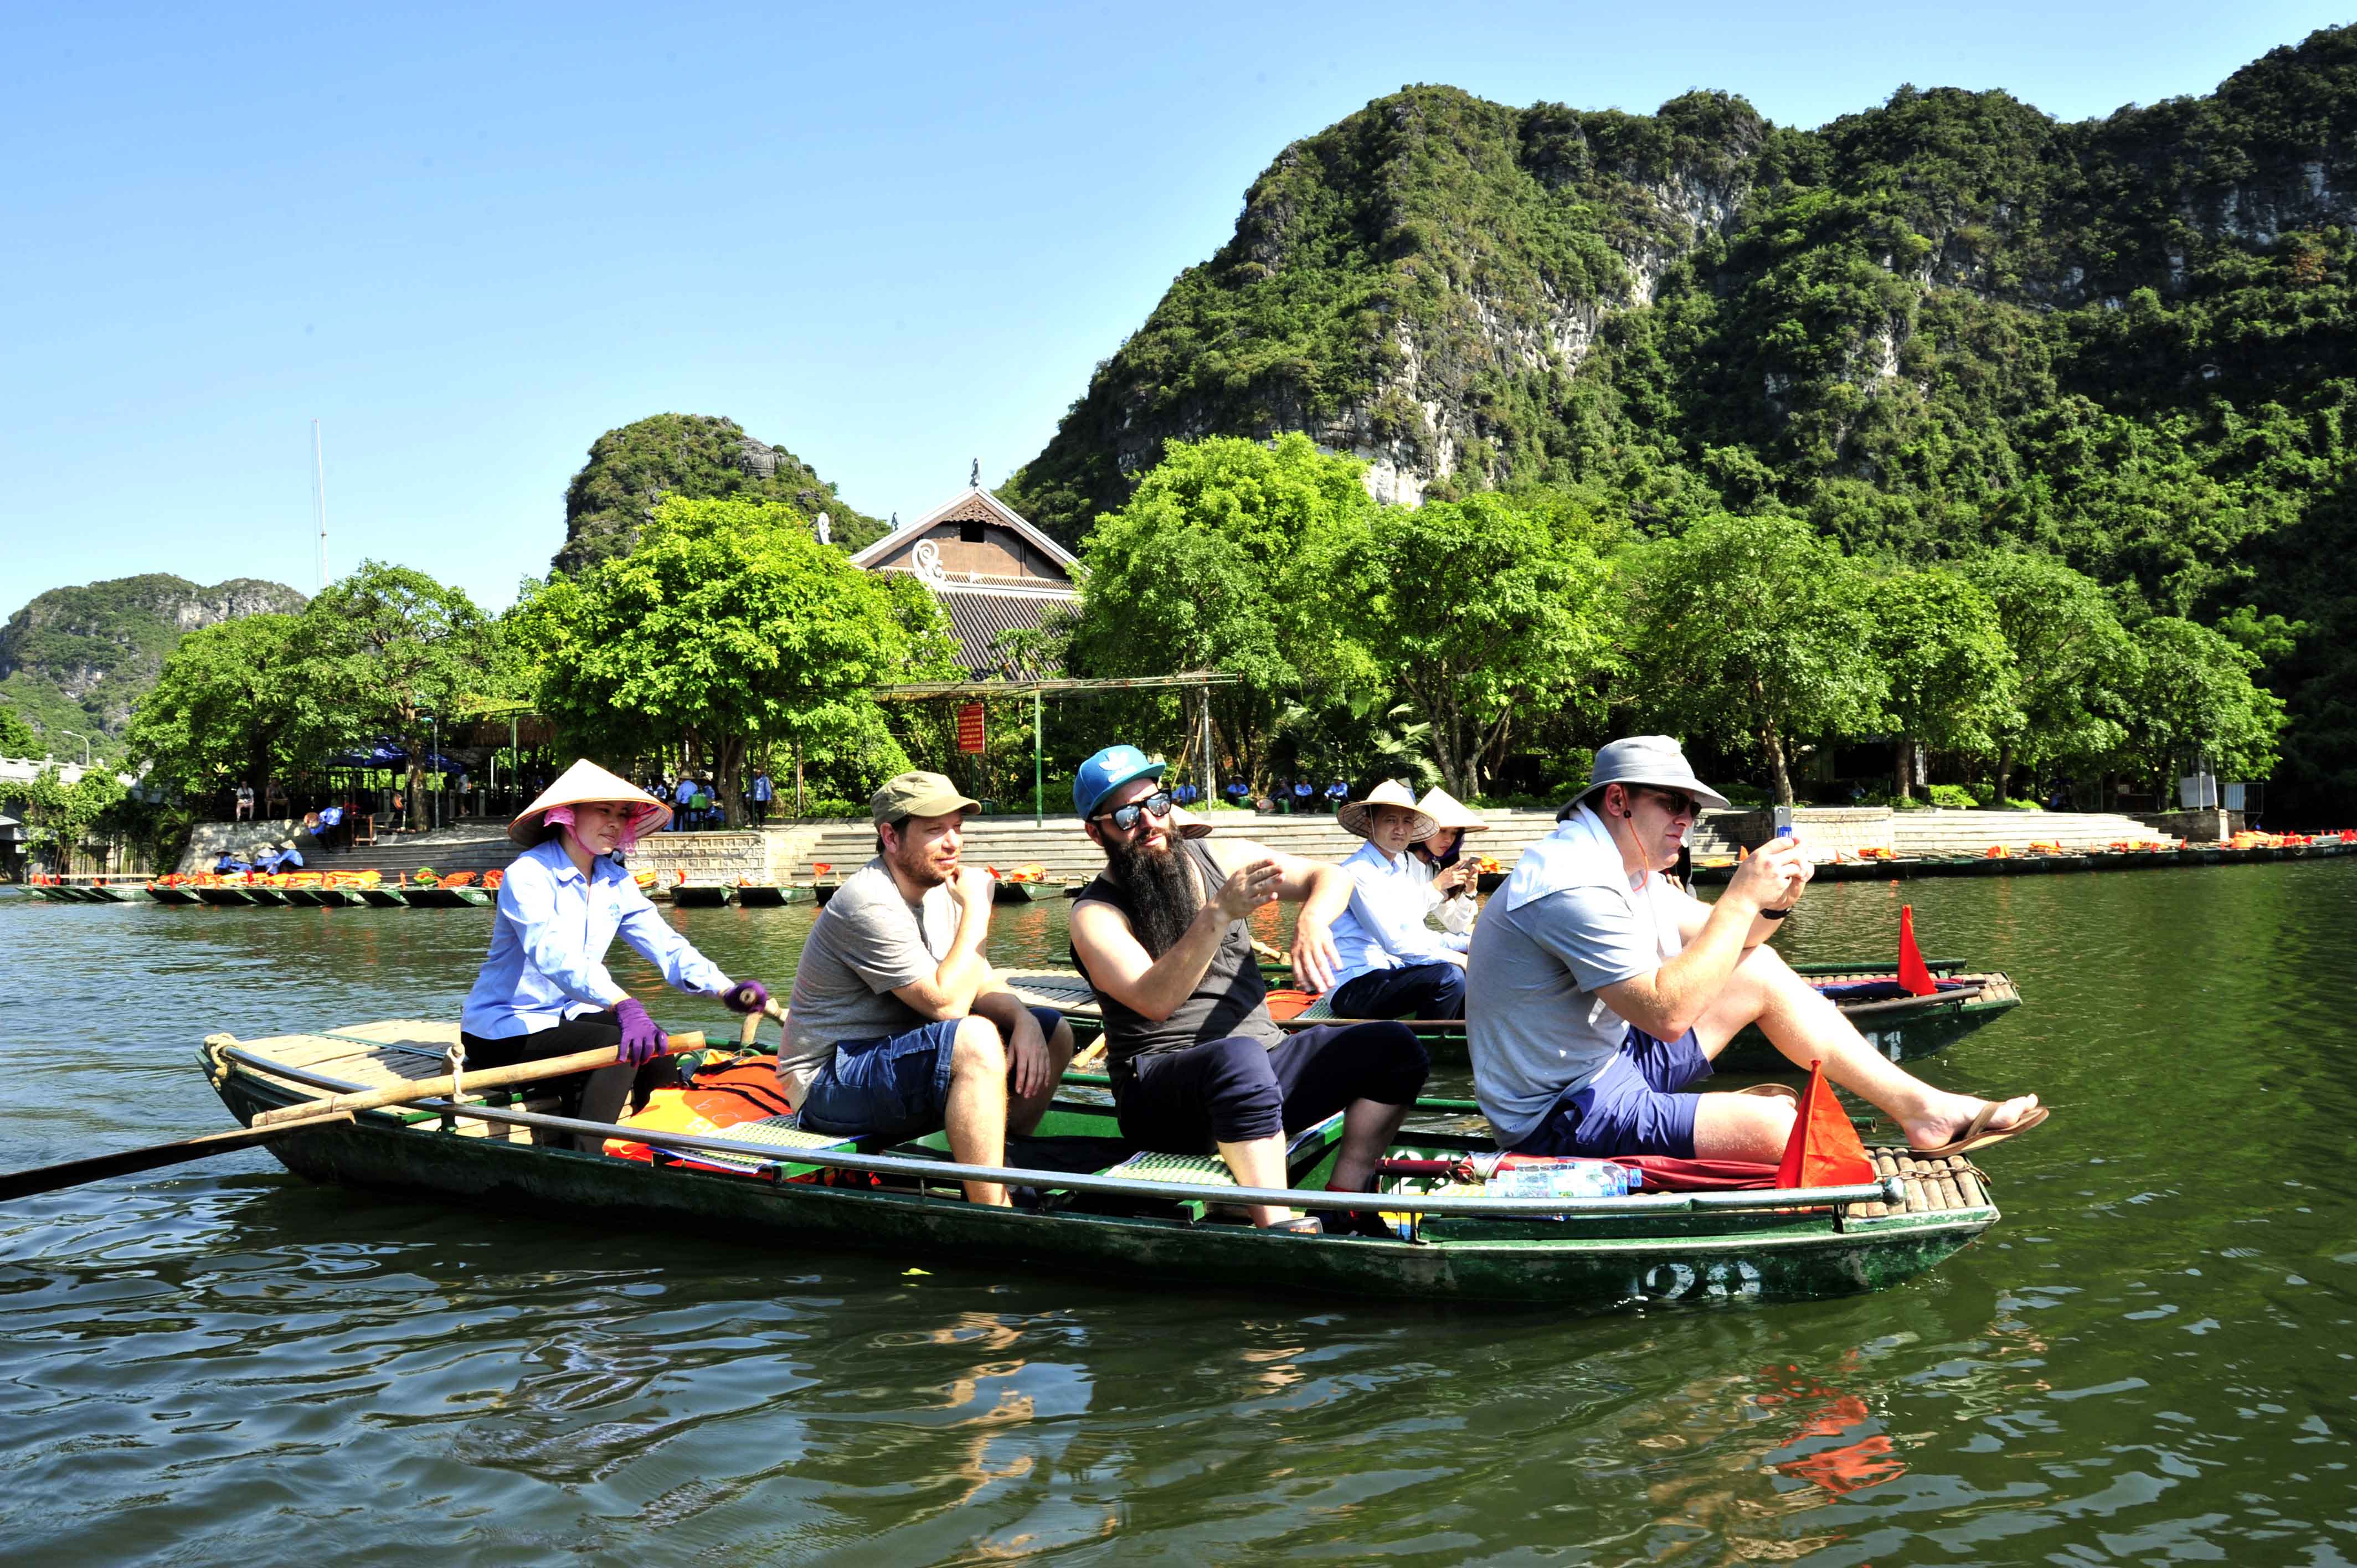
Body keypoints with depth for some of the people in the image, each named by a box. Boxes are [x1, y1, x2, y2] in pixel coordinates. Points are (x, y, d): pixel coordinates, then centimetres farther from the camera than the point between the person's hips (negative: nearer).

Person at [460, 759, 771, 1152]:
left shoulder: (615, 881, 5)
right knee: (622, 1046, -28)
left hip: (569, 1017, 7)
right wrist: (623, 1005, -53)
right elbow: (553, 954, -36)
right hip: (506, 1030, -7)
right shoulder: (528, 874, -19)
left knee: (656, 1050, -15)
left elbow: (664, 943, -6)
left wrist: (727, 990, -25)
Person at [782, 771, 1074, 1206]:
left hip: (896, 1061, 10)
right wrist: (975, 911, -21)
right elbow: (947, 1004, -27)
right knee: (975, 1040, -34)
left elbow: (979, 982, 7)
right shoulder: (870, 904, -22)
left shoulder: (938, 886, 7)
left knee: (1053, 1031, 4)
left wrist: (1023, 1020, -14)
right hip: (829, 1085, -9)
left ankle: (1005, 1170, 9)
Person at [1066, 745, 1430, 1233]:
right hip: (1160, 1092, -6)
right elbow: (1155, 1001, -23)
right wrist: (1219, 914, -33)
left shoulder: (1224, 860, 9)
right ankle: (1283, 1233, -40)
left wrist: (1312, 919, -14)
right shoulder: (1097, 913, -6)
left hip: (1264, 1063, 6)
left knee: (1393, 1045, -11)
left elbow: (1328, 877, 10)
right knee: (1238, 1055, -39)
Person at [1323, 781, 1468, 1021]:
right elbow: (1396, 943, -19)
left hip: (1389, 971, 9)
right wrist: (1455, 958, -17)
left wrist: (1466, 943, 0)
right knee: (1449, 977, -25)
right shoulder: (1358, 873, -14)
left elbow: (1415, 935, 13)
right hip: (1353, 986, -9)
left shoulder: (1405, 867, 13)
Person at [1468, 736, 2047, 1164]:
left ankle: (1918, 1105, 11)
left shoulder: (1625, 865, 10)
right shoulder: (1573, 883, -25)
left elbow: (1724, 942, 16)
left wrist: (1775, 900, -6)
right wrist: (1742, 897, -24)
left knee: (1761, 972, 11)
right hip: (1561, 1118, -11)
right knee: (1771, 1125, -25)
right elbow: (1666, 1013, -31)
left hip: (1611, 1057, 11)